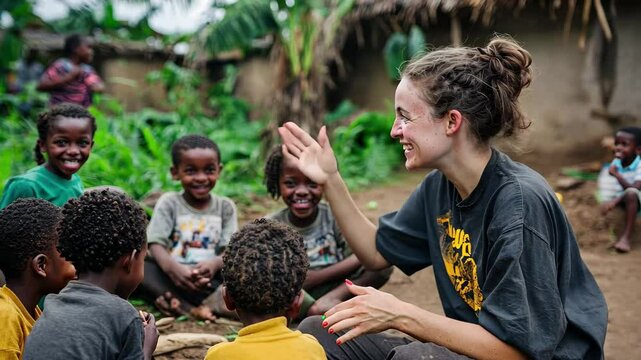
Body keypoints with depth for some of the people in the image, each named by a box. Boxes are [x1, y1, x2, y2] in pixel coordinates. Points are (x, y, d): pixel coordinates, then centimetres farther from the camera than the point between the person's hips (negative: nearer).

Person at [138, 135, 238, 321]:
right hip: (172, 275, -1)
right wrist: (172, 267, -30)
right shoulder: (169, 203, 5)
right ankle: (191, 309, -38)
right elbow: (156, 245, -7)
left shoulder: (225, 207, 9)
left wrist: (216, 263, -25)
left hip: (212, 280, 1)